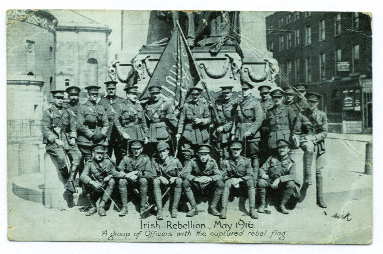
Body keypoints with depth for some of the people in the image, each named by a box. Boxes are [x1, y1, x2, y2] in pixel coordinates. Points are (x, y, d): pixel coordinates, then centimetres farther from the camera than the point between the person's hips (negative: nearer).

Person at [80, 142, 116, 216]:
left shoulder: (108, 162, 1)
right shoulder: (90, 164, -6)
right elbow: (82, 176, -21)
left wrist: (110, 176, -16)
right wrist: (93, 183, -38)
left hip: (105, 188, 2)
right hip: (94, 190, -1)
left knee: (112, 181, -24)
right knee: (87, 183, -28)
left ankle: (101, 206, -20)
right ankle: (93, 207, -12)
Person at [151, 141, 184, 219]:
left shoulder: (175, 161, -7)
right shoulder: (155, 161, -2)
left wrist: (174, 178, -22)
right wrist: (160, 177, -23)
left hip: (173, 183, -1)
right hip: (162, 183, 1)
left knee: (179, 181, -32)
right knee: (155, 181, -31)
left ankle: (174, 209, -28)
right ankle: (159, 210, -36)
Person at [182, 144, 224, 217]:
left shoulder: (212, 162, -8)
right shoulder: (193, 162, -11)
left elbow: (219, 175, -15)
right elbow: (184, 174, -20)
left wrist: (210, 178, -37)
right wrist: (195, 178, -38)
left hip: (209, 188, 0)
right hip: (196, 187, 0)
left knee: (220, 184, -26)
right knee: (185, 182, -28)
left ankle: (212, 207, -13)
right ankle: (194, 208, -20)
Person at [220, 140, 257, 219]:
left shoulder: (246, 161, -2)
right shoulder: (226, 162, -4)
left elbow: (251, 175, -7)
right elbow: (223, 176, -4)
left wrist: (239, 180, -20)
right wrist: (232, 180, -21)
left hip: (243, 182, 1)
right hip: (231, 180, 0)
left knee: (251, 182, -30)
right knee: (227, 183, -33)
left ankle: (252, 209, -32)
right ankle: (223, 209, -38)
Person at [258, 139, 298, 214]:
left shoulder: (291, 163, 0)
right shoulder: (272, 158, 6)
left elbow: (293, 176, -16)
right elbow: (262, 169, 3)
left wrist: (279, 179, -29)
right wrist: (263, 174, -22)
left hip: (282, 185, -1)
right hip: (270, 182, 1)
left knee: (291, 184, -30)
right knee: (261, 181, -28)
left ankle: (282, 205, -12)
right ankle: (262, 204, -12)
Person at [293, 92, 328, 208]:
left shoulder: (322, 115, 8)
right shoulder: (301, 115, 4)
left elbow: (325, 132, 3)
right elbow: (296, 131, 6)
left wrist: (314, 138, -13)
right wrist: (297, 141, -12)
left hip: (318, 143, 2)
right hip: (306, 141, -2)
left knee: (319, 171, 1)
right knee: (309, 147, -41)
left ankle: (320, 199, 8)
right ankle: (307, 176, -37)